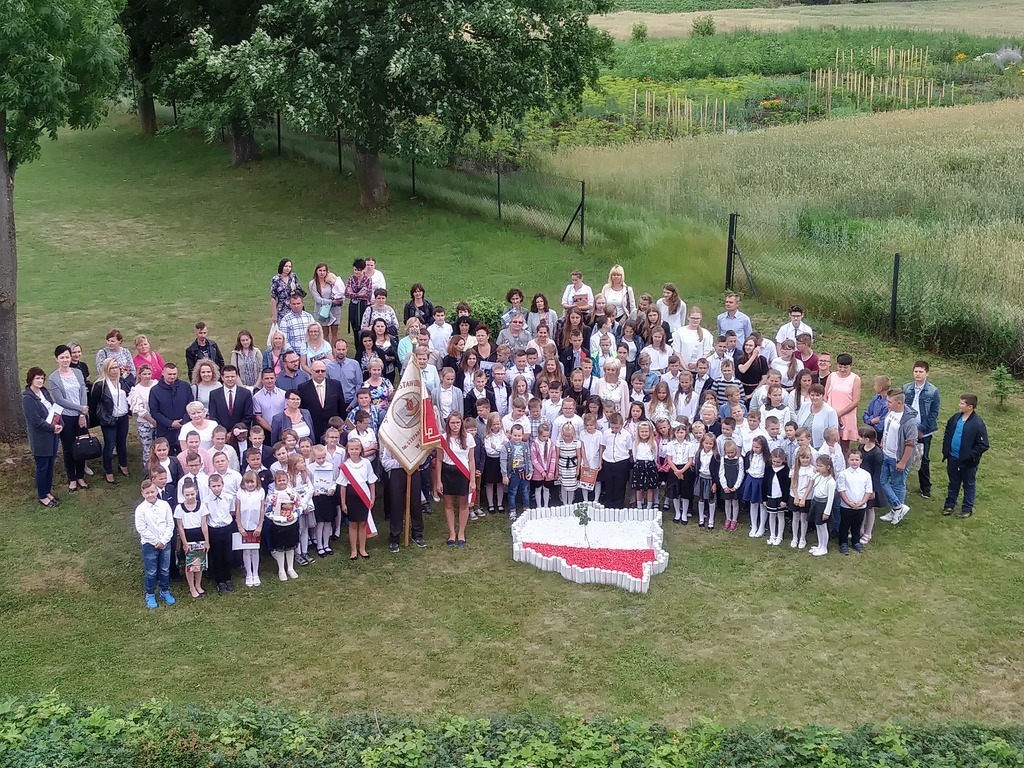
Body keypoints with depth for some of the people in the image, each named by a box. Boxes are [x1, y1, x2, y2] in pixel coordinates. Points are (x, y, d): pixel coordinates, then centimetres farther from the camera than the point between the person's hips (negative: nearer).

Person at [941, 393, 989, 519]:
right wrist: (945, 451, 6)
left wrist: (969, 456, -20)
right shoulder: (955, 418, -1)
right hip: (953, 459, 6)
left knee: (969, 485, 13)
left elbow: (983, 445, -18)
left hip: (968, 462, -6)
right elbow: (947, 435, 13)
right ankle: (949, 505, 35)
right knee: (953, 483, 21)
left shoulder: (978, 424, -20)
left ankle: (967, 509, 25)